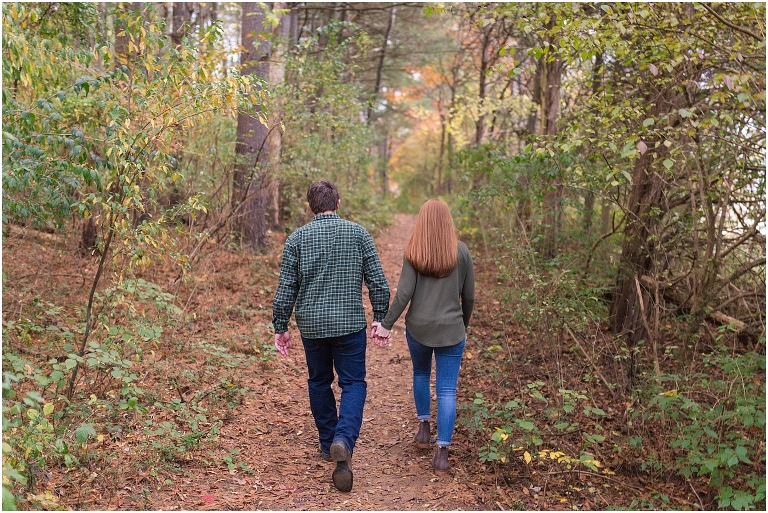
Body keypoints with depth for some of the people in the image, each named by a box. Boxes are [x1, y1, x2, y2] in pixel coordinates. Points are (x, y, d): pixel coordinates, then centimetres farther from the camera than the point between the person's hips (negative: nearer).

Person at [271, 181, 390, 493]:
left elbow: (286, 288, -3)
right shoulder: (358, 233, -2)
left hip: (311, 325, 1)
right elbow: (377, 282, -3)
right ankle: (344, 439, -16)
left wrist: (280, 327, 6)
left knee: (319, 382, 19)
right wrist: (381, 318, 8)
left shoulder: (297, 238, -2)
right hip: (351, 324, -1)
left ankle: (328, 444, 28)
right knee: (353, 382, 7)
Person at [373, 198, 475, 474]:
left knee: (421, 374, 27)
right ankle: (442, 452, -2)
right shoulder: (461, 251, -3)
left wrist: (387, 323, -2)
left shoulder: (413, 252, -6)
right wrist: (464, 324, 18)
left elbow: (404, 293, -11)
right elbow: (469, 296, 2)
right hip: (451, 330, -1)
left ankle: (423, 426, 33)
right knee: (447, 389, 2)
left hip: (418, 327, 1)